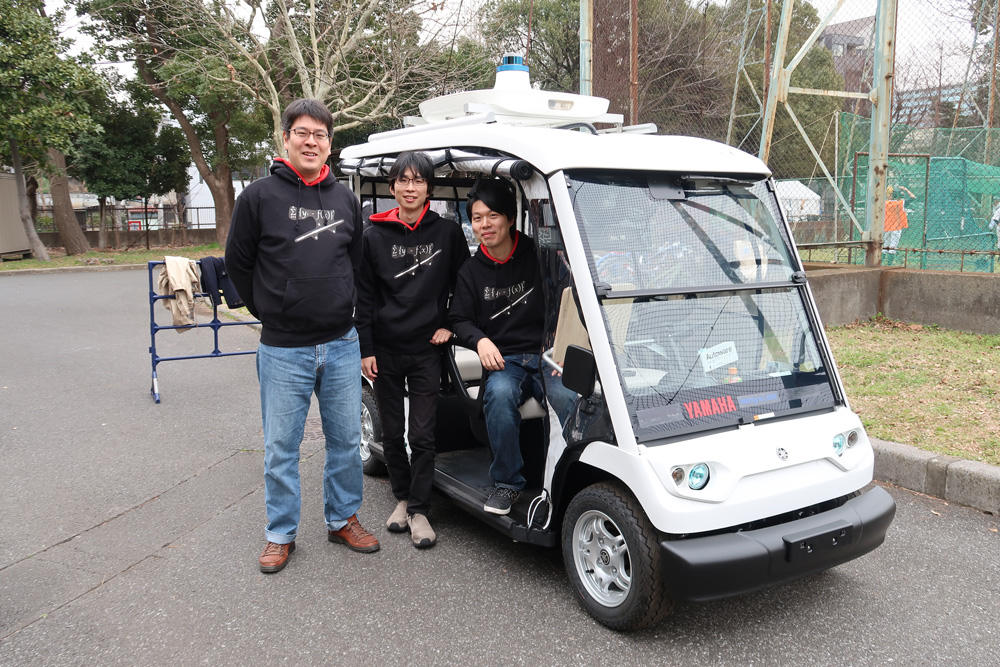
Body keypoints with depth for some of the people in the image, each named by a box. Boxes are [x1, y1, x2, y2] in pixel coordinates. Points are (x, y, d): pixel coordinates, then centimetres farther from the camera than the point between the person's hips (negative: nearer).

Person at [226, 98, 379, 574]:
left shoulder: (345, 199, 8)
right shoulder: (260, 196, -4)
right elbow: (237, 262, 3)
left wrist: (342, 311, 13)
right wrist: (270, 312, 6)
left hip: (341, 344, 4)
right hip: (283, 349, -3)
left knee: (346, 440, 12)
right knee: (281, 447, 6)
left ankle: (342, 520, 29)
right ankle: (281, 534, 22)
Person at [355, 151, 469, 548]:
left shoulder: (447, 233, 0)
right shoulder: (375, 236, 3)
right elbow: (365, 296, 3)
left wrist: (448, 324, 1)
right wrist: (365, 348, -2)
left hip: (426, 349, -1)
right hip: (385, 350, 2)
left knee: (422, 434, -1)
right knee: (392, 432, 12)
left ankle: (418, 509, 11)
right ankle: (402, 497, 29)